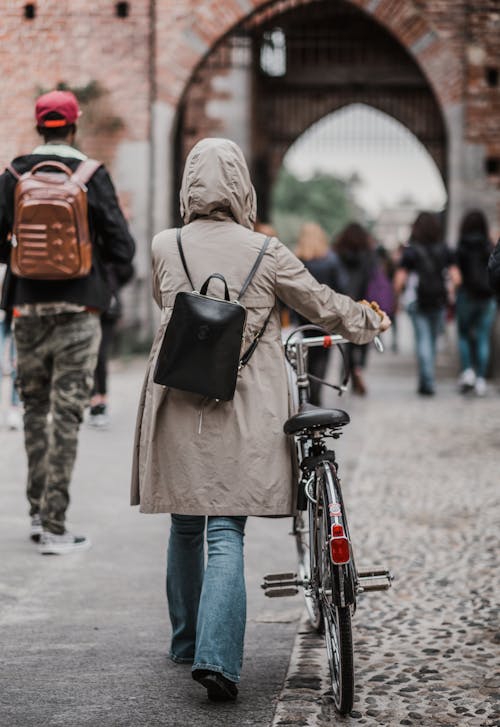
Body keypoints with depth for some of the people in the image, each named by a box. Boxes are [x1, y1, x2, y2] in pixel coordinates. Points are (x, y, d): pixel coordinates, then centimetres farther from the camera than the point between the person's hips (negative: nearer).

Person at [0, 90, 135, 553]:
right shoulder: (92, 177, -5)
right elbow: (122, 249, -6)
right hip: (77, 311, -3)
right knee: (66, 415, -2)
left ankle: (38, 512, 21)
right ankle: (54, 527, -4)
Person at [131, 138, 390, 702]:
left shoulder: (164, 248, 0)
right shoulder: (266, 253, -4)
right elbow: (324, 306, 8)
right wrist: (370, 321, 28)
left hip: (177, 407, 2)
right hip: (241, 413, -2)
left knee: (185, 528, 17)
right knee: (226, 533, -3)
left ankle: (186, 643, 30)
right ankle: (215, 656, -16)